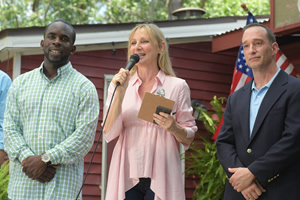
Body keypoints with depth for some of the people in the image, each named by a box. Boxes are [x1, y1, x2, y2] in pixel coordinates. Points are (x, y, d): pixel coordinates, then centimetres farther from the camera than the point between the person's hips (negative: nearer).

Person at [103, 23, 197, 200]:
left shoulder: (177, 86, 3)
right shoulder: (119, 84, 7)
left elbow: (189, 139, 6)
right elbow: (110, 134, -2)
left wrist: (174, 128, -14)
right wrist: (120, 93, -10)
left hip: (161, 177, -1)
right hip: (126, 175, 1)